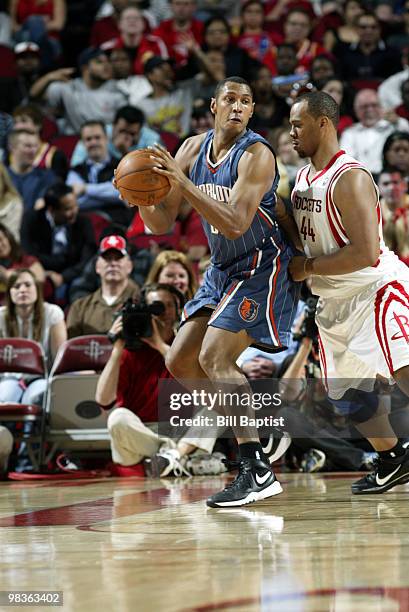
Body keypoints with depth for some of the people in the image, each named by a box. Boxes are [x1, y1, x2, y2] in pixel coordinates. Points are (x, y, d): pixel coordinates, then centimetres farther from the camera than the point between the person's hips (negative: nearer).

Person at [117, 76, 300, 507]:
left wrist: (182, 183, -33)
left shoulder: (256, 155, -17)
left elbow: (235, 225, -28)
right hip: (222, 270, 8)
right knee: (179, 361, 6)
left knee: (214, 357, -22)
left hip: (261, 267, -8)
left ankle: (257, 472, -23)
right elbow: (161, 223, 5)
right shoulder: (192, 150, 4)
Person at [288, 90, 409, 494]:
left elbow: (366, 253, -28)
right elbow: (301, 234, 26)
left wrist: (307, 268, -19)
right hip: (334, 301, 10)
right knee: (346, 390, 15)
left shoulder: (350, 179, -21)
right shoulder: (302, 178, 8)